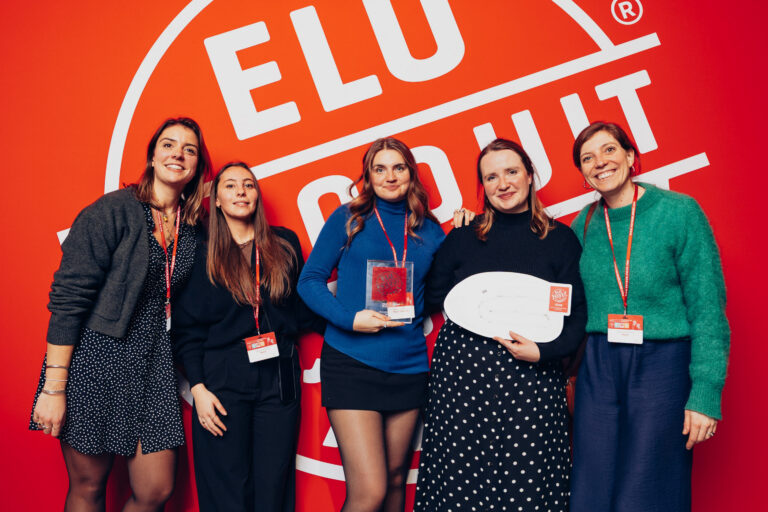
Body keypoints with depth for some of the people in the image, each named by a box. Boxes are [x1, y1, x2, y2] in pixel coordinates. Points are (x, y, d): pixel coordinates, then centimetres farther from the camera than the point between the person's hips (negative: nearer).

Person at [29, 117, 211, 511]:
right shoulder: (113, 211, -9)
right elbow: (67, 297, -13)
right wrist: (53, 387, -16)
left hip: (152, 367, 5)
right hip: (94, 359, -4)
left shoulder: (193, 230, 6)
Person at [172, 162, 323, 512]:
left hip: (279, 379, 2)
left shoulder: (285, 244, 10)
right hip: (222, 381, -2)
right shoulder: (203, 255, 3)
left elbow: (302, 306, 13)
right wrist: (198, 388, -5)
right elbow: (185, 329, 2)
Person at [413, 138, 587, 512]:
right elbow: (434, 296, 14)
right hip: (461, 371, 1)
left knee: (527, 479, -2)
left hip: (531, 374, -1)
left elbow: (577, 313, 3)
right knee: (460, 478, 1)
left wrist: (544, 351, -11)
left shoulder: (560, 238, 7)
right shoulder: (463, 237, 11)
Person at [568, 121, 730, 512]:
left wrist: (706, 393, -12)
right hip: (598, 369, 4)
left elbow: (709, 308, -7)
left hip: (663, 366, -4)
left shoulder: (680, 211, -6)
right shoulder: (585, 224, 7)